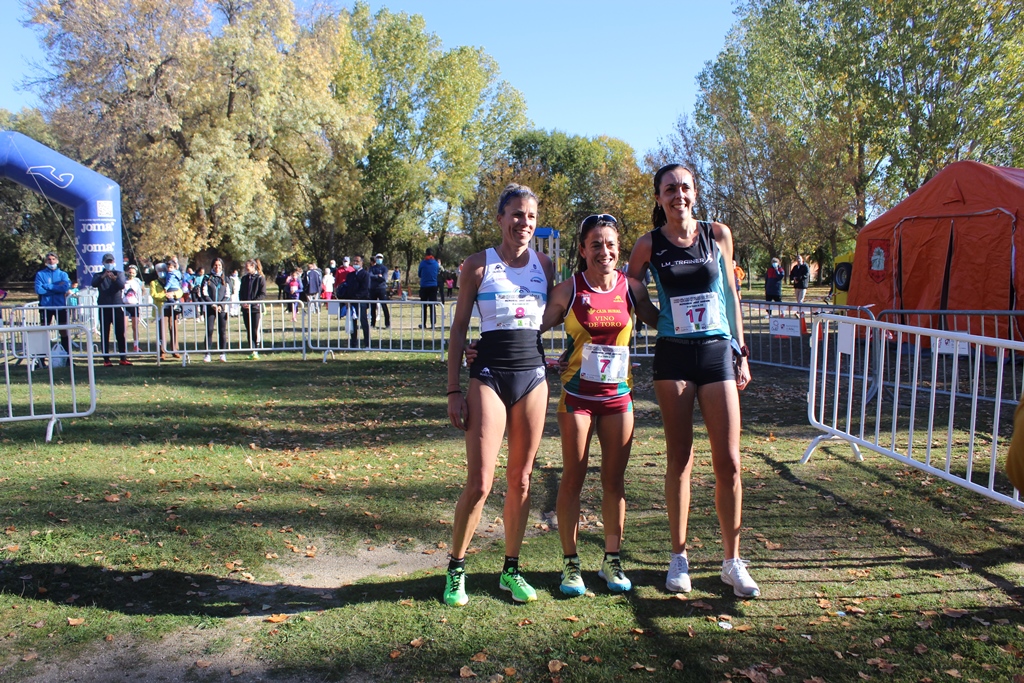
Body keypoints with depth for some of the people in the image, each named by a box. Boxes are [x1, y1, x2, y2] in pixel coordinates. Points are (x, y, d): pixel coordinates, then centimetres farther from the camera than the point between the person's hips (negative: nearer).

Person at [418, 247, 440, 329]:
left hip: (424, 286, -2)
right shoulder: (436, 263, 1)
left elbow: (419, 274, 6)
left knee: (424, 306, 8)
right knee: (432, 306, 4)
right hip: (433, 286, 2)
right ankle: (433, 324, -3)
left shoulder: (423, 263, -6)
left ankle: (424, 324, 9)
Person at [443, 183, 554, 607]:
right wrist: (453, 390, -4)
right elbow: (459, 328, 1)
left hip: (533, 374, 3)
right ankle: (456, 569, 14)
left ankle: (511, 570, 23)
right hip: (489, 374, -3)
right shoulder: (479, 265, 0)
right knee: (479, 484, -5)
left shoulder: (544, 265, 9)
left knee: (521, 480, 9)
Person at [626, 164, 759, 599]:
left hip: (718, 352, 1)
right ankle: (679, 558, 20)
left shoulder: (718, 235, 5)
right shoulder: (649, 245, 1)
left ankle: (732, 562, 16)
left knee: (728, 462, 0)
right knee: (679, 460, 5)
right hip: (673, 355, -1)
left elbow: (730, 296, 11)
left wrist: (741, 353, 10)